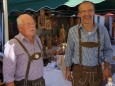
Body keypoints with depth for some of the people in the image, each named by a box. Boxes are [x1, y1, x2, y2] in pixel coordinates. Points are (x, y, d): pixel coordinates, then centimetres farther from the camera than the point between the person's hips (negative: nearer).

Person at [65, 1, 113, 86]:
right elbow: (69, 51, 2)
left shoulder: (102, 29, -6)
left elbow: (108, 49, 5)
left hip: (97, 71, 2)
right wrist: (68, 69, 6)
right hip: (79, 71, -1)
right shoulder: (73, 31, -8)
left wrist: (107, 67, -6)